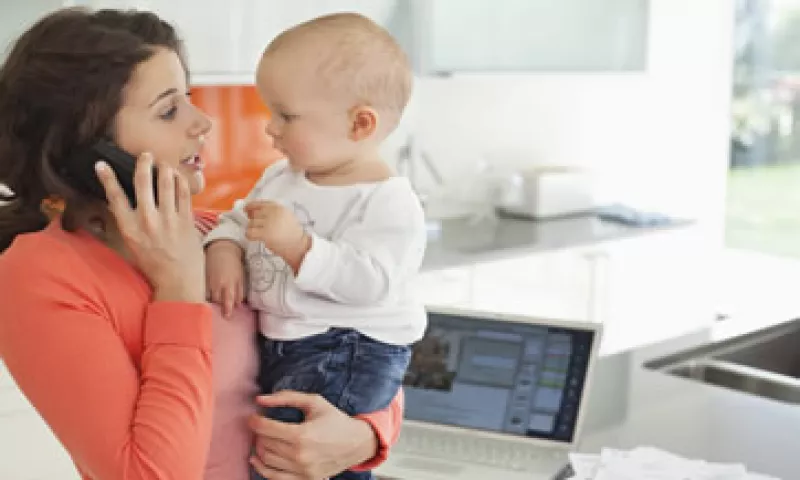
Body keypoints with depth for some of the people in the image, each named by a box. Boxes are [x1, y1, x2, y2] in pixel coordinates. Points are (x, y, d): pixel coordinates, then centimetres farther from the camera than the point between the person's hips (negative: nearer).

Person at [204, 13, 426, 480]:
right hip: (276, 339, 9)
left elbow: (369, 283, -27)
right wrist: (224, 252, -9)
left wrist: (297, 244, -34)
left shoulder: (389, 203, -17)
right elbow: (238, 219, 14)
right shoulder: (281, 177, 8)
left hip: (350, 349, -9)